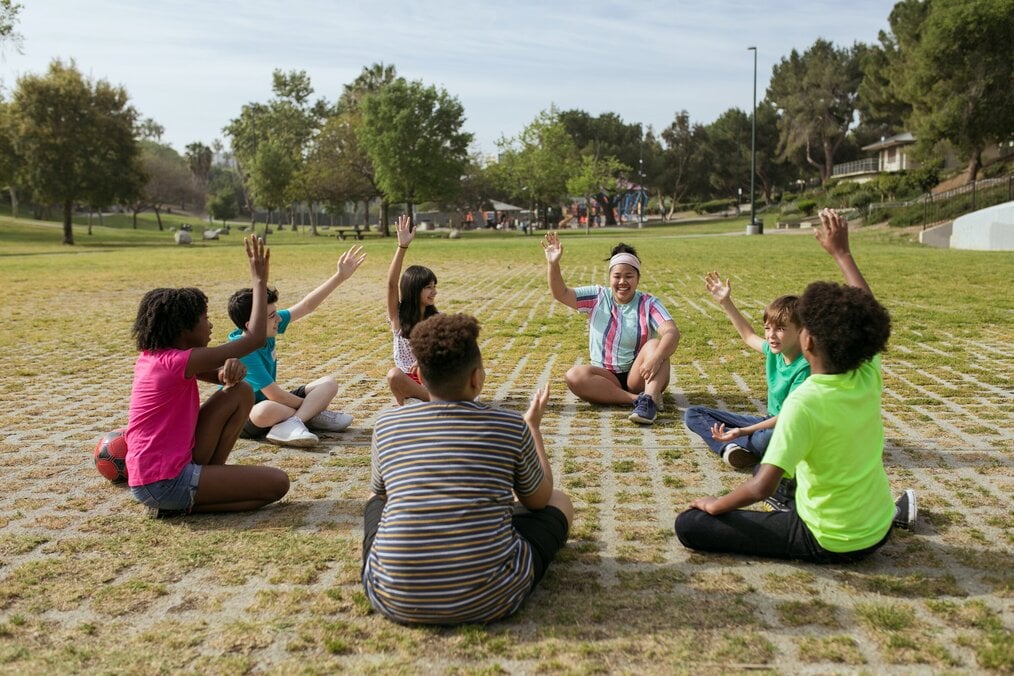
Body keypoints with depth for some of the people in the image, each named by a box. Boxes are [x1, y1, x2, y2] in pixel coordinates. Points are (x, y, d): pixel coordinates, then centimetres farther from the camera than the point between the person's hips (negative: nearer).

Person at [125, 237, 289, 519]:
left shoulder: (151, 356, 10)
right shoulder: (178, 361, -19)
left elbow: (220, 376, 14)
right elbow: (255, 338, -17)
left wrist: (230, 368, -11)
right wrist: (259, 281, -9)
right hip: (165, 483, -9)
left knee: (240, 393, 7)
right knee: (277, 483, -7)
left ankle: (208, 479, 7)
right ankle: (184, 504, -4)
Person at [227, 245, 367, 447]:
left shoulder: (268, 329, -7)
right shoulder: (243, 352, -27)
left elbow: (307, 305, -2)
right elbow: (274, 395, -27)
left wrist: (340, 276, -7)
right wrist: (311, 404, -13)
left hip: (269, 400, 9)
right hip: (242, 415, -9)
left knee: (329, 383, -1)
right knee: (267, 410, -44)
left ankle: (291, 423, -23)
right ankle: (309, 416, -16)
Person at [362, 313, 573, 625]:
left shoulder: (386, 424, 0)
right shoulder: (511, 426, -5)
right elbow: (539, 500, 13)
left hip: (394, 601, 2)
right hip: (489, 599, -2)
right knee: (560, 501, 22)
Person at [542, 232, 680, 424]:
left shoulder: (649, 304, -4)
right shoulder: (597, 297, 3)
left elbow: (672, 332, -21)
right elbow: (561, 294, -7)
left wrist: (656, 358, -41)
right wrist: (553, 264, -25)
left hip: (638, 376, -1)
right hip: (606, 378, 1)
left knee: (656, 343, -27)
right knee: (575, 375, -29)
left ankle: (649, 398, -47)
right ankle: (638, 399, -35)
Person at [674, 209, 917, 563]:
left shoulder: (804, 402, -27)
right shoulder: (869, 378, -9)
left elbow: (762, 486, -32)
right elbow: (864, 316, 10)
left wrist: (715, 504, -14)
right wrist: (841, 251, 15)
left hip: (828, 543, -7)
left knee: (688, 525, -9)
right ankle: (892, 509, 22)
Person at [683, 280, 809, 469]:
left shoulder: (804, 367, -22)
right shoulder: (775, 351, 1)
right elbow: (749, 336, 24)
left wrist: (743, 431, -36)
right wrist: (726, 303, 22)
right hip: (771, 423, 8)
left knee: (770, 438, -47)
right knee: (693, 414, 1)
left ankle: (732, 446, -17)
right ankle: (733, 447, -23)